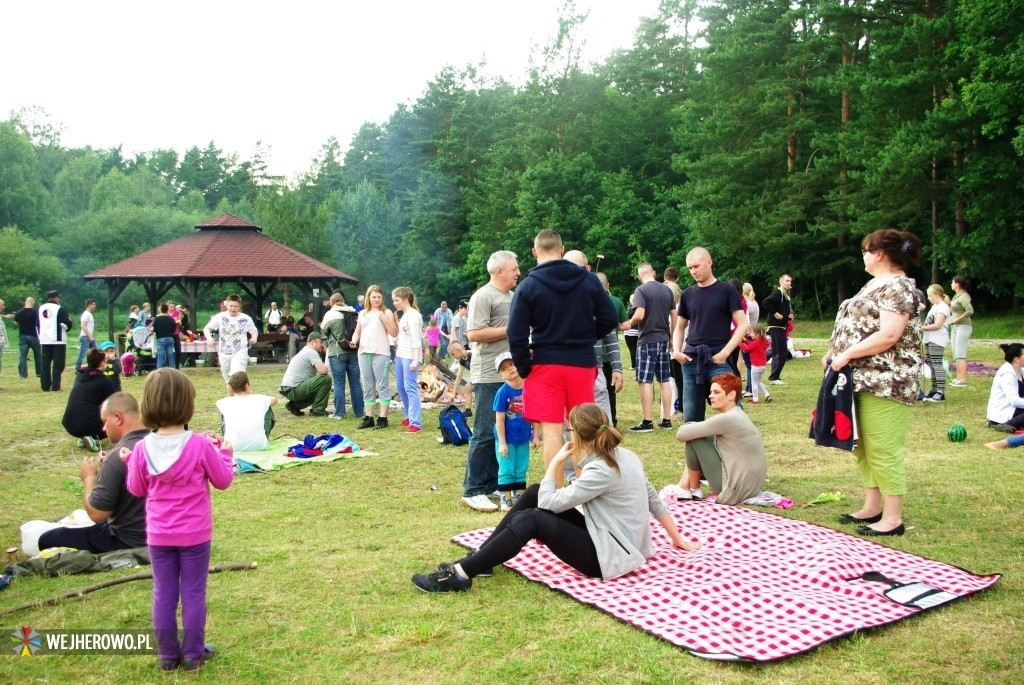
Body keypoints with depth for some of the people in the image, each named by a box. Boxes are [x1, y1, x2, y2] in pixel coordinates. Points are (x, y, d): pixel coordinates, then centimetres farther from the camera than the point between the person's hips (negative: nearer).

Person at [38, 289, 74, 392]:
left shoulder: (40, 309, 11)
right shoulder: (60, 309, -9)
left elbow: (37, 325, 15)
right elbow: (66, 324, -13)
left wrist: (40, 337, 21)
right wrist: (69, 320, 9)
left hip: (44, 340, 6)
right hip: (58, 340, -6)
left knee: (45, 364, 9)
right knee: (58, 364, -2)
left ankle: (45, 386, 10)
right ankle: (55, 387, -6)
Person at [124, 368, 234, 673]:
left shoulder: (143, 448, -10)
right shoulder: (201, 445, -17)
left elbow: (136, 489, 4)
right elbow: (223, 481, -6)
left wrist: (129, 460, 18)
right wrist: (225, 454, 10)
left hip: (158, 535, 2)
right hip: (195, 534, -2)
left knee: (163, 594, 13)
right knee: (193, 594, 9)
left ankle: (167, 656, 24)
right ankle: (193, 655, 20)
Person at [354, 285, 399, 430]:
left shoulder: (386, 312, 2)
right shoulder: (363, 313, 16)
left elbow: (394, 333, -5)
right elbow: (357, 331, 22)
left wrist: (384, 318, -13)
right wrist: (355, 340, 2)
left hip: (380, 353, -5)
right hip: (364, 353, 5)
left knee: (382, 386, -4)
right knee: (367, 387, 9)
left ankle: (383, 418, -2)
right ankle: (368, 417, 15)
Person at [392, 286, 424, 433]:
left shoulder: (413, 315, -12)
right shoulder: (404, 315, 16)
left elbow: (416, 340, -18)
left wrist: (415, 360, -22)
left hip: (410, 356, -10)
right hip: (400, 355, 10)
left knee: (410, 388, -11)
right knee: (401, 386, 14)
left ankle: (416, 422, -11)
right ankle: (409, 416, 28)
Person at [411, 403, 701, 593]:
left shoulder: (602, 471, -23)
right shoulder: (624, 455, 5)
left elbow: (549, 503, -21)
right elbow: (654, 498, 12)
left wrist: (556, 462, -8)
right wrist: (677, 539, 21)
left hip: (609, 557, -10)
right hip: (618, 543, 10)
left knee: (531, 519, -20)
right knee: (534, 494, 1)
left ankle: (460, 575, -17)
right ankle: (477, 559, 3)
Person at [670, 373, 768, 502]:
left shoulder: (727, 419, -20)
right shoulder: (737, 414, 10)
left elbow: (682, 434, -18)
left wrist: (691, 428, 3)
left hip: (736, 491, -10)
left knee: (693, 439, -8)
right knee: (695, 433, 14)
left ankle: (694, 491, 10)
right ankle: (683, 488, 14)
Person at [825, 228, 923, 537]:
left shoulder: (898, 287, -12)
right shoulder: (875, 284, 19)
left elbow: (888, 335, -22)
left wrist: (847, 354, -19)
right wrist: (835, 352, 10)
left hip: (884, 382, -10)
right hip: (863, 379, 10)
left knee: (882, 450, -6)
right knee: (863, 447, 14)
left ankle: (892, 518, 1)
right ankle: (872, 507, 24)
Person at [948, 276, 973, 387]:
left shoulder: (963, 296, -15)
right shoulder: (956, 296, 13)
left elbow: (970, 311, -27)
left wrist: (957, 319, -20)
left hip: (963, 327, -10)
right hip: (954, 327, 10)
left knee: (960, 354, -12)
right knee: (956, 354, 13)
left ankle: (963, 380, -12)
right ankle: (959, 378, 19)